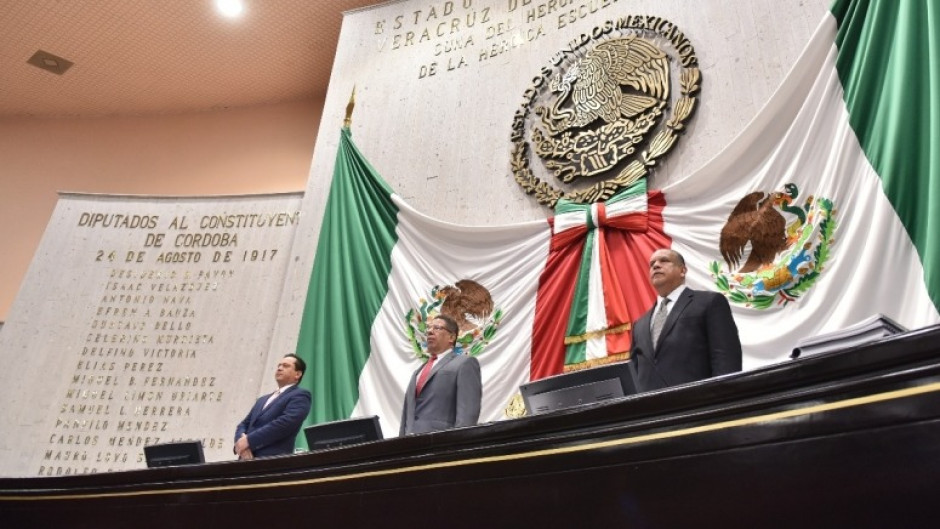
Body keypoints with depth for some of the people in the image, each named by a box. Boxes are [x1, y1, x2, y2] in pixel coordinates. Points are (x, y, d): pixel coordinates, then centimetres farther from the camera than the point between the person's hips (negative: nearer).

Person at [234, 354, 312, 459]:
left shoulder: (300, 396, 2)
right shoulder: (263, 399, 29)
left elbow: (285, 423, -14)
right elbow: (244, 424, 21)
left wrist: (249, 440, -13)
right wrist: (241, 440, -4)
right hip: (248, 459, 7)